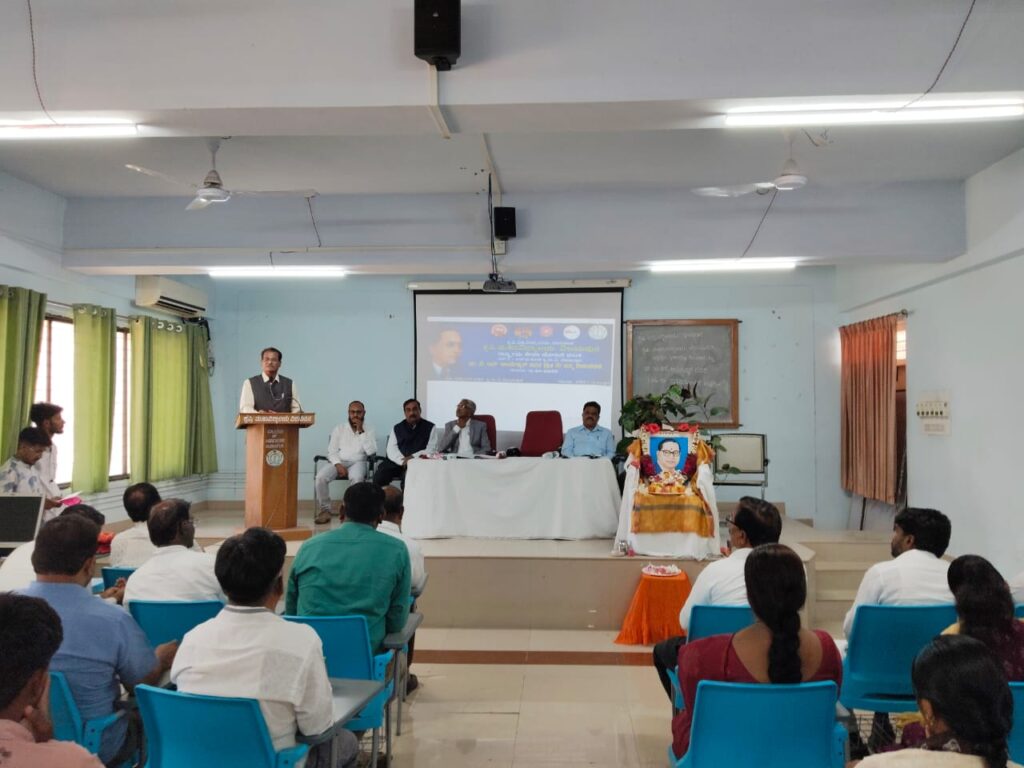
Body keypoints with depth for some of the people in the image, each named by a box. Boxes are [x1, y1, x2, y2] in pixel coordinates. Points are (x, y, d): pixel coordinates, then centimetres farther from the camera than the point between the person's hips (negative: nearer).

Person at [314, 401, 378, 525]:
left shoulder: (369, 431, 8)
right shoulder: (339, 429, 11)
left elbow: (371, 451, -7)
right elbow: (331, 451, 5)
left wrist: (361, 432, -10)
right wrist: (338, 465, -14)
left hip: (357, 463, -2)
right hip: (338, 462, 2)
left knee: (357, 478, -37)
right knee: (321, 477, -28)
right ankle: (325, 510, -15)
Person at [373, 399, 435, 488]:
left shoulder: (429, 427, 10)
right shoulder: (397, 428, 19)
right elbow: (391, 449, 7)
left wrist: (413, 457, -15)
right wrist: (403, 461, -12)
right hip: (397, 462, 3)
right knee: (379, 477, -23)